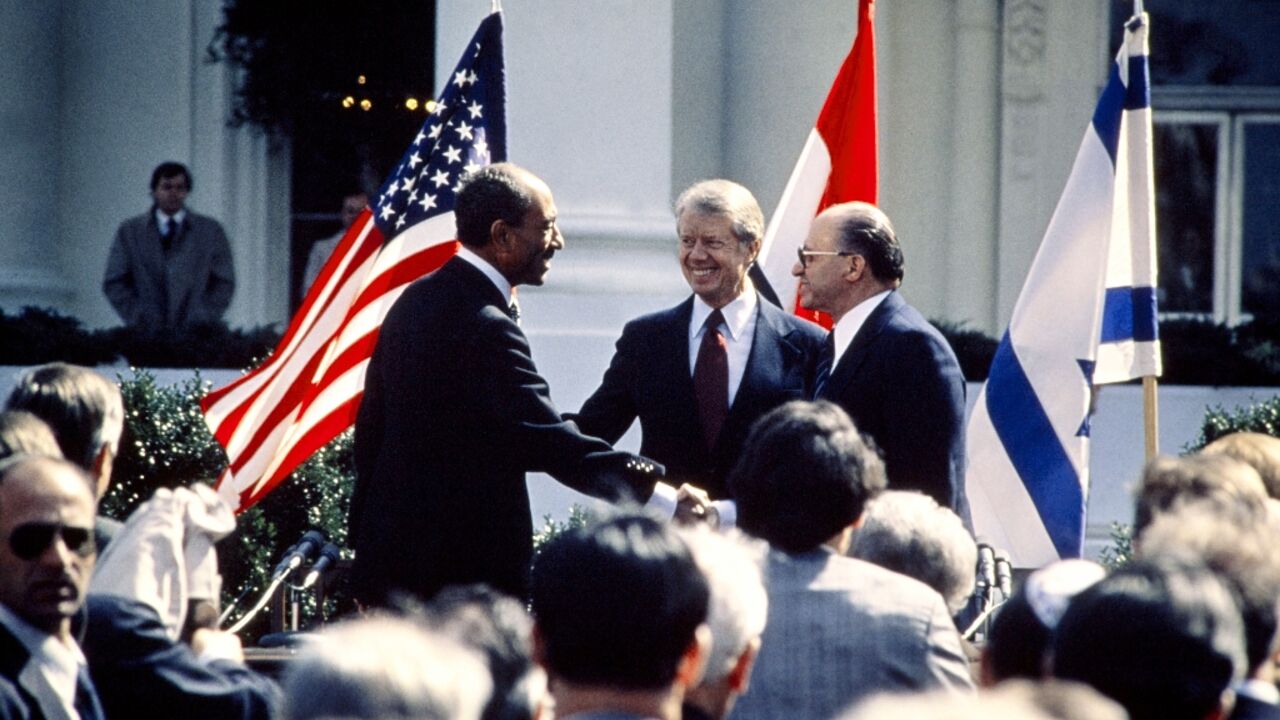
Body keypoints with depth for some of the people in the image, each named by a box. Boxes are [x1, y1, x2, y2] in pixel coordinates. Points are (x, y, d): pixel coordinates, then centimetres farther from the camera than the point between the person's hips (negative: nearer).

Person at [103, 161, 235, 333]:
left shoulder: (211, 230, 11)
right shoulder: (130, 231, 11)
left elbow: (224, 283, 11)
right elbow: (114, 283, 9)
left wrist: (204, 322, -2)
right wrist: (138, 319, -3)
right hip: (147, 335, 0)